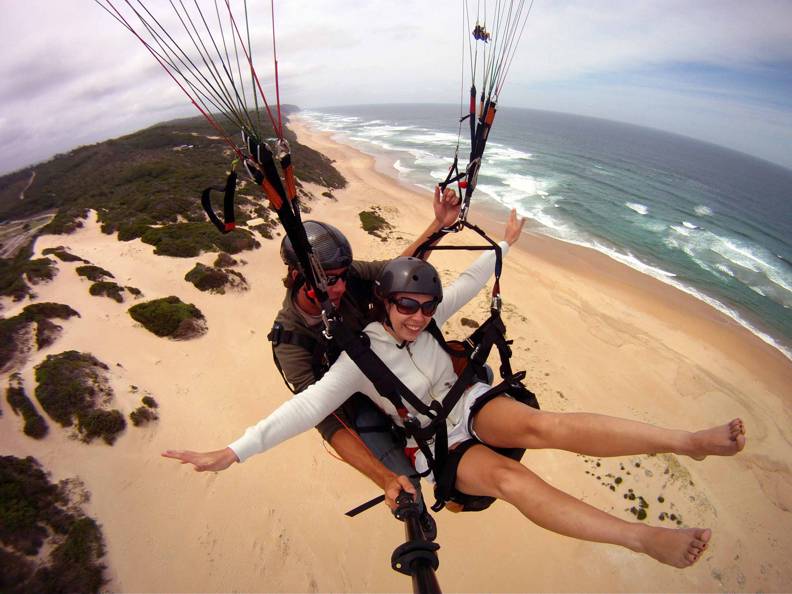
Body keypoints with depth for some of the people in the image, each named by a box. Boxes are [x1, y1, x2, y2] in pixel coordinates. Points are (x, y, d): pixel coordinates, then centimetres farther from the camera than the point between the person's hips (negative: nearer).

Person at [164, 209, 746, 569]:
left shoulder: (425, 319, -3)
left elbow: (468, 282, 8)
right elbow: (308, 405, -21)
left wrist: (505, 242, 18)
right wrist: (233, 452, -26)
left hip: (469, 402, 4)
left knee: (542, 423, -24)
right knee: (509, 477, -29)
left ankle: (688, 439, -24)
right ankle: (648, 538, -31)